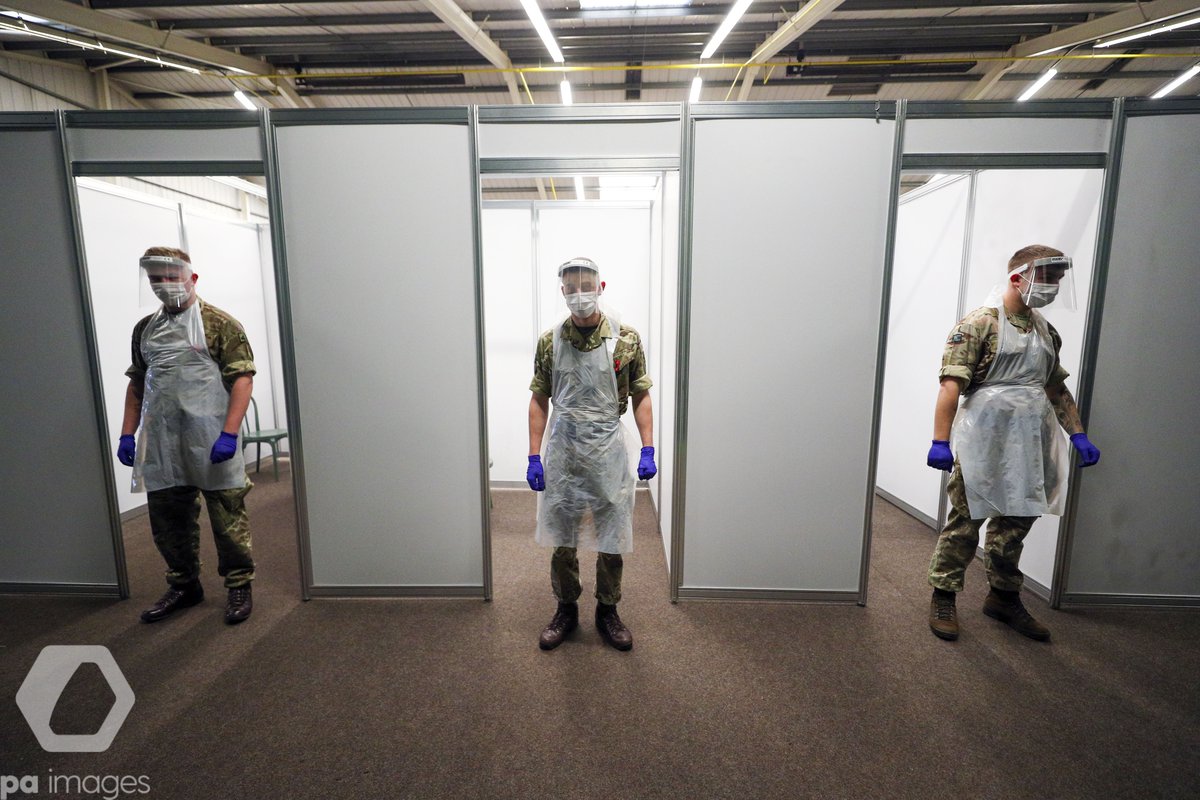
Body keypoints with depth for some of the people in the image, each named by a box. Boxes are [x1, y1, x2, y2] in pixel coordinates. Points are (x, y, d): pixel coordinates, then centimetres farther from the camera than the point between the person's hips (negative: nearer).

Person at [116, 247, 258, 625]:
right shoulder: (144, 329, 14)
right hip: (161, 445, 6)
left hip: (211, 442, -6)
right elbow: (137, 384, 19)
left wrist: (229, 433, -19)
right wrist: (127, 434, 12)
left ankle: (239, 586, 19)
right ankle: (183, 585, 32)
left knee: (227, 517, 3)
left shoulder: (219, 323, -5)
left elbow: (242, 379, -11)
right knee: (168, 519, 14)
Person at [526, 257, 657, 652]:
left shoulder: (627, 338, -3)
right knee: (562, 540, 13)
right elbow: (539, 401, 3)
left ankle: (608, 611, 33)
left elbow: (641, 397, 1)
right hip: (562, 452, 1)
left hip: (608, 451, 0)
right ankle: (566, 610, 34)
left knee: (612, 539, 11)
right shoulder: (549, 341, 0)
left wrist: (648, 449, -6)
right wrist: (534, 457, -1)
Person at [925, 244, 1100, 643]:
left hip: (1030, 446, 7)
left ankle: (1004, 597, 32)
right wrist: (940, 441, -21)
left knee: (1016, 523, 15)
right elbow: (951, 384, -16)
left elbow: (1057, 389, 22)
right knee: (966, 521, 1)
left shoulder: (1046, 331, 15)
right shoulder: (979, 323, -8)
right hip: (984, 443, -7)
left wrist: (1078, 435, 15)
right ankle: (943, 598, 15)